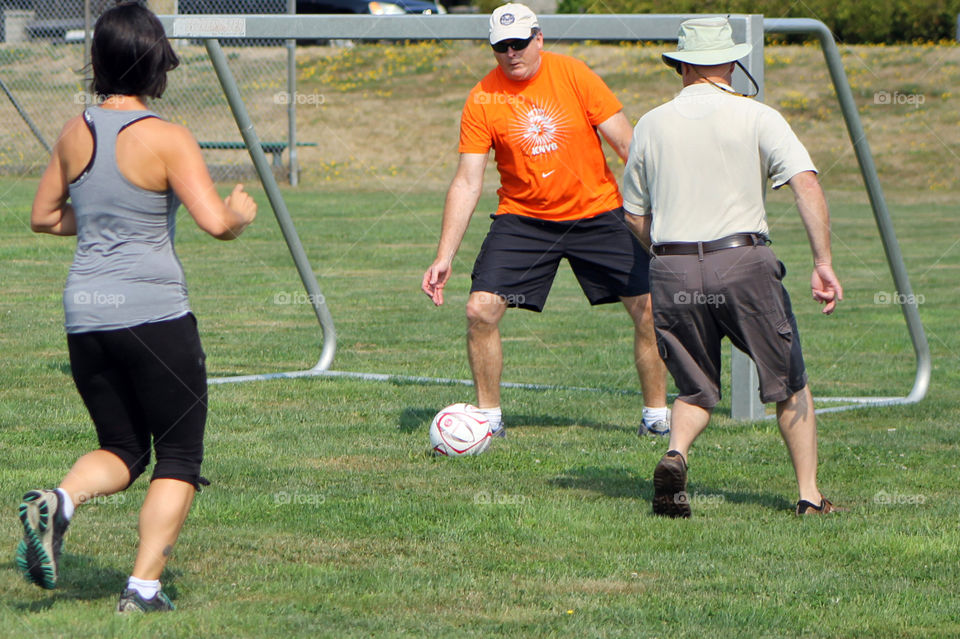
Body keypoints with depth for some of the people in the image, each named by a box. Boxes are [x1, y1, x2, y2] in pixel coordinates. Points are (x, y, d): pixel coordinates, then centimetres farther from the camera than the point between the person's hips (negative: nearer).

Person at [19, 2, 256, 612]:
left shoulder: (75, 134, 6)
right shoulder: (167, 140, -10)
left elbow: (44, 216, 18)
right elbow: (216, 223, -17)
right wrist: (241, 212, 5)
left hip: (84, 315, 5)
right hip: (154, 312, -5)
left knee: (123, 449, 19)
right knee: (179, 459, 9)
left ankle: (58, 502, -10)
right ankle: (144, 587, 0)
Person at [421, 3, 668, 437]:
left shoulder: (572, 74, -9)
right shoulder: (482, 100, -8)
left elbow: (625, 142, -5)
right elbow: (467, 183, -8)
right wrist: (444, 258, -13)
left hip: (597, 212, 0)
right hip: (522, 217, 0)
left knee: (649, 310, -6)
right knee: (481, 310, -13)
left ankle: (656, 414, 11)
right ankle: (489, 416, 4)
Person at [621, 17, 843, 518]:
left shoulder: (651, 125, 10)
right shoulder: (757, 118, 1)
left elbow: (636, 216, 14)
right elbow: (807, 185, -11)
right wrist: (823, 264, -12)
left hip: (671, 267, 3)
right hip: (744, 261, -2)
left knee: (696, 388, 16)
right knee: (789, 383, 12)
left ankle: (675, 454, -14)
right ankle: (810, 494, 6)